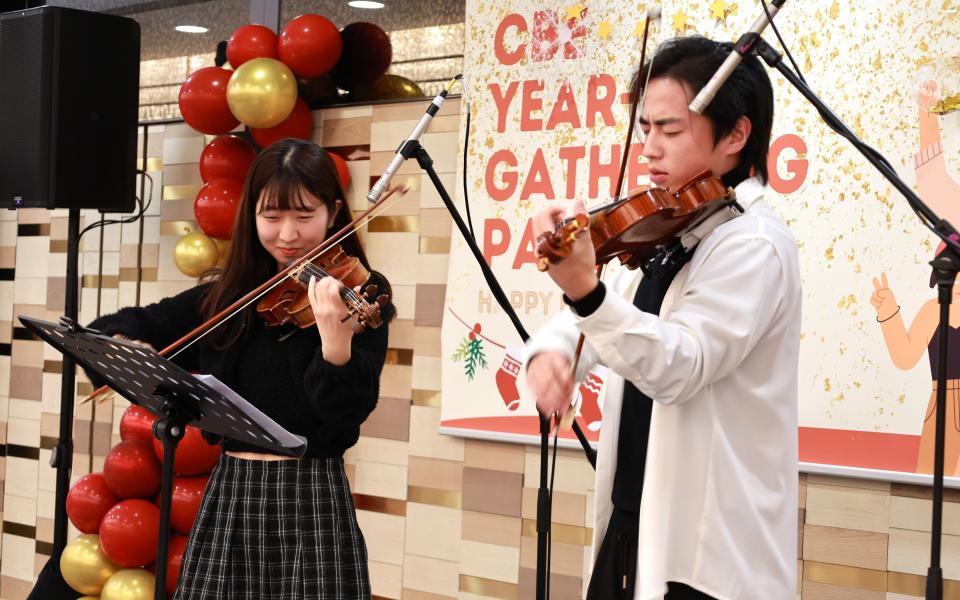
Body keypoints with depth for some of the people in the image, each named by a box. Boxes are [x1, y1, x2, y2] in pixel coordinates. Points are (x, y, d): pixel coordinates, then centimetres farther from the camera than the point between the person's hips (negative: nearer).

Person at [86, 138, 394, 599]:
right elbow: (116, 329, 13)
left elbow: (349, 412, -15)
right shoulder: (226, 296, 8)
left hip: (310, 498, -4)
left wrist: (336, 342, -35)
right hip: (228, 494, 4)